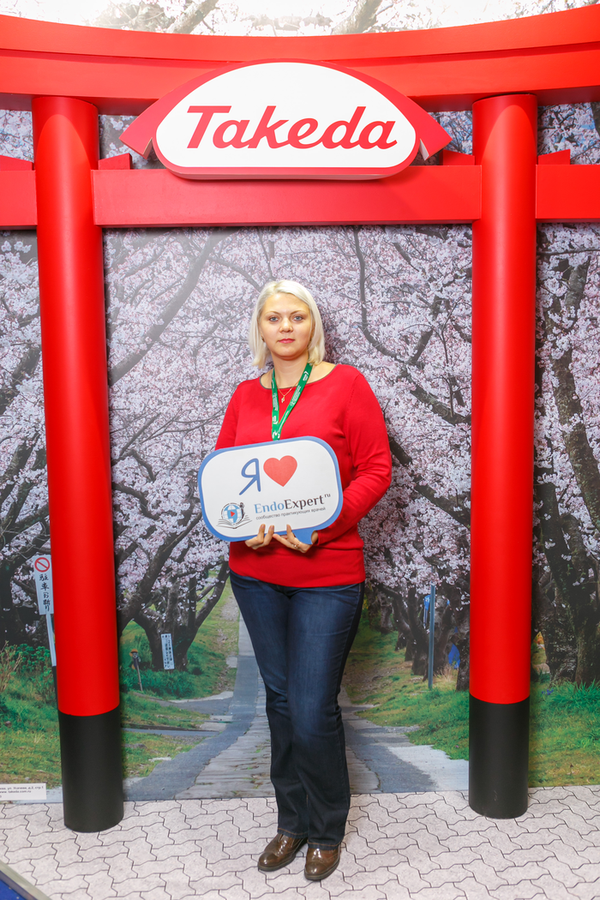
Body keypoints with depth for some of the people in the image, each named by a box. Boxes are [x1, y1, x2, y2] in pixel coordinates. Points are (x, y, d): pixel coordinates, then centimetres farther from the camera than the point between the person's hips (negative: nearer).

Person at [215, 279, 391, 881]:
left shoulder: (345, 384, -3)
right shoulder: (246, 396, 9)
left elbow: (376, 469, -7)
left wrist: (322, 525, -19)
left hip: (326, 573, -4)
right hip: (255, 571, 4)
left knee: (313, 712, -1)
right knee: (280, 700, 16)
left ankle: (327, 831, 25)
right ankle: (291, 821, 35)